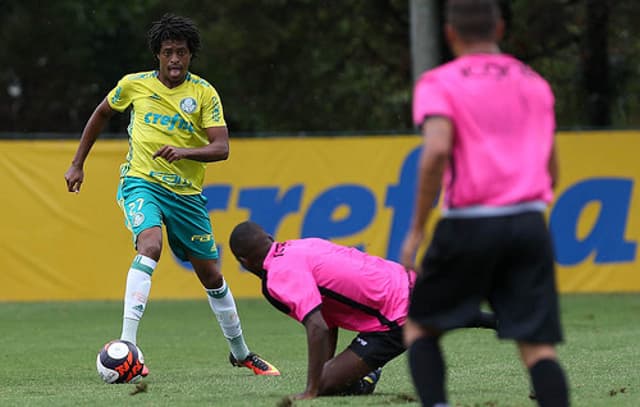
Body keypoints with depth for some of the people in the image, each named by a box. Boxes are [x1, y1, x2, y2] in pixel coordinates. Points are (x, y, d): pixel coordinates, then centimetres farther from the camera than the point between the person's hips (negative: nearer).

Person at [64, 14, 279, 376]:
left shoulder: (204, 93, -4)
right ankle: (127, 345, -37)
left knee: (211, 275, 11)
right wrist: (78, 164, 18)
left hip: (187, 193, 2)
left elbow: (221, 148, -12)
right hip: (142, 183, -2)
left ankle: (240, 353, 32)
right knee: (150, 246, -31)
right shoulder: (134, 85, -2)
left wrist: (184, 151, -31)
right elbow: (102, 113, 17)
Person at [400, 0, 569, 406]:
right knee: (539, 346, -1)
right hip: (530, 226, 3)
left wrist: (417, 228, -10)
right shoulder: (535, 83, 17)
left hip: (469, 224, -3)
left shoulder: (438, 83, 1)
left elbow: (437, 150, -16)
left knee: (419, 325, 16)